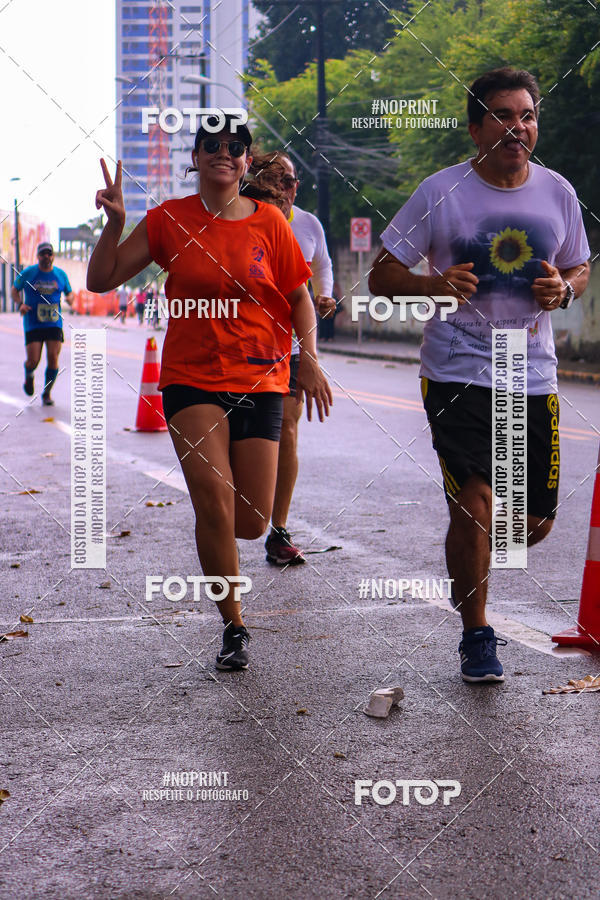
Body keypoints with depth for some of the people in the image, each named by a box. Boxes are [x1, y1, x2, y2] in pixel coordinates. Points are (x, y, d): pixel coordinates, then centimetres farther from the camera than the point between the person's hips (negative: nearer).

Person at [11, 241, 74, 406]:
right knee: (33, 361, -7)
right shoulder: (28, 273, -1)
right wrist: (20, 304, -9)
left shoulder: (61, 274, 6)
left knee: (53, 358, -8)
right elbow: (14, 290, 10)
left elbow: (69, 292, 19)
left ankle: (47, 393, 9)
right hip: (32, 324, -2)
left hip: (54, 323, 2)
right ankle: (28, 376, 30)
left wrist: (70, 298, -5)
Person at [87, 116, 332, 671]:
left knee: (252, 523, -1)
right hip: (191, 379, -1)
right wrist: (115, 224, -12)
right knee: (215, 503, -16)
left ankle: (211, 530, 38)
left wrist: (309, 357, -4)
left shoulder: (268, 222, 1)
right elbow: (102, 280, 3)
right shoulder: (169, 220, 2)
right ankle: (234, 628, 0)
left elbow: (298, 295, 10)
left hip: (259, 380, 1)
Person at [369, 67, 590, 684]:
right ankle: (476, 635, 10)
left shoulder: (557, 193, 6)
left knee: (535, 523, 4)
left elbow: (580, 267, 19)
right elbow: (383, 275, -1)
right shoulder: (441, 192, -4)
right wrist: (433, 284, -21)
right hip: (458, 373, -3)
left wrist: (563, 290, -5)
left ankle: (471, 552, 39)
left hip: (533, 377, 4)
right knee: (476, 506, -11)